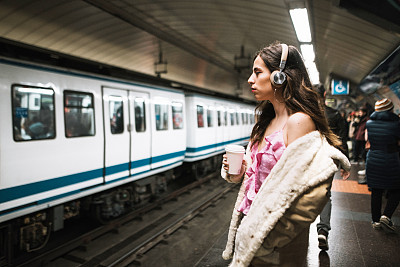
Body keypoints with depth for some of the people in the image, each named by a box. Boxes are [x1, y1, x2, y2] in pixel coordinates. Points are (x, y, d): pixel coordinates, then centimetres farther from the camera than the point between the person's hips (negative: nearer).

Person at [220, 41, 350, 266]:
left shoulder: (299, 121, -20)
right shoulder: (267, 122, 5)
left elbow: (297, 193, -23)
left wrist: (260, 238, -19)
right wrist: (241, 172, -5)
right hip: (250, 223, 7)